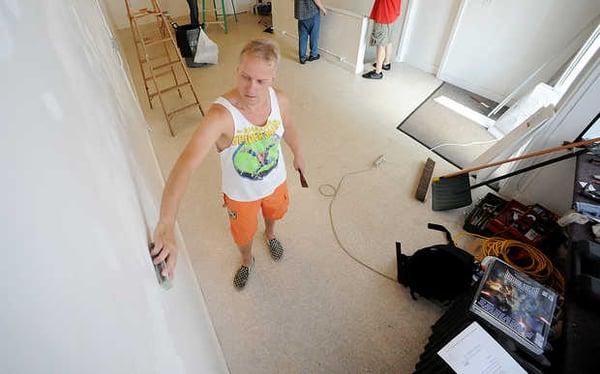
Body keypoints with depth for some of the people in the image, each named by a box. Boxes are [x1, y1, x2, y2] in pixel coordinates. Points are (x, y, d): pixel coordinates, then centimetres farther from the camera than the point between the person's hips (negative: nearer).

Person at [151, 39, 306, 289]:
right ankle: (247, 261, 61)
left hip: (275, 182, 4)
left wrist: (297, 154, 18)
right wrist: (166, 226, -60)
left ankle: (270, 234, 72)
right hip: (241, 194, -3)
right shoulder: (221, 115, -37)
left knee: (273, 213, 34)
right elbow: (185, 166, -48)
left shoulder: (280, 100, -21)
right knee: (243, 235, 24)